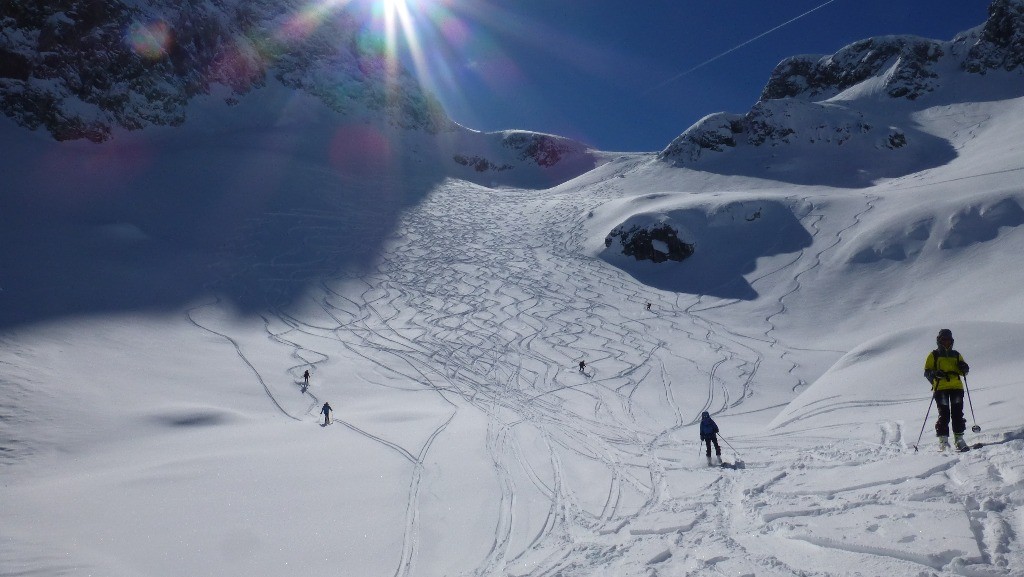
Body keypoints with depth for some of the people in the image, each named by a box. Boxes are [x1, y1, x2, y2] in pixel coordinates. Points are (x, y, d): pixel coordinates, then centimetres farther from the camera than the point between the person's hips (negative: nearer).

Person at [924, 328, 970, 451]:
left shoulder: (956, 355, 20)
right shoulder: (933, 355, 10)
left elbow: (963, 371, 21)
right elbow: (927, 372, 5)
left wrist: (964, 367, -3)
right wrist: (935, 373, -17)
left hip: (956, 387, 3)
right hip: (940, 388, -3)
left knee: (957, 413, -2)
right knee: (944, 414, -8)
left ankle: (959, 439, 4)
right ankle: (943, 441, -6)